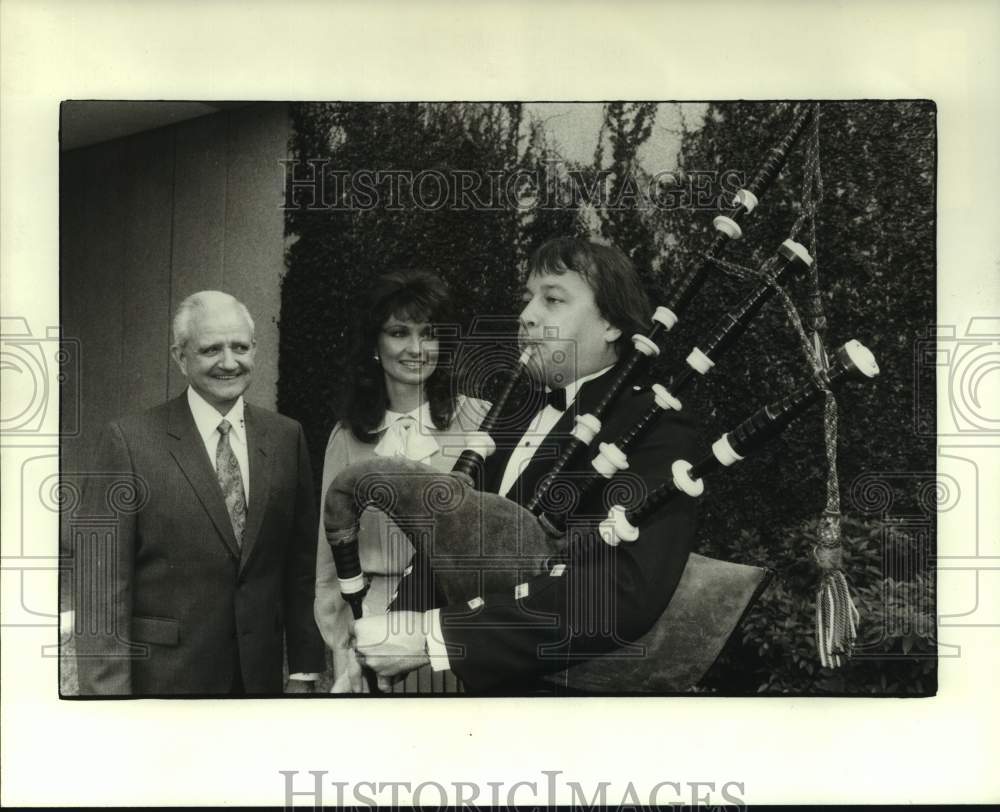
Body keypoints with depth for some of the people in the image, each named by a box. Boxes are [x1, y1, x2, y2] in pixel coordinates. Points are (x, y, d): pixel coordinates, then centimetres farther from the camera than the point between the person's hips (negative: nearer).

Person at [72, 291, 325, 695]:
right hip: (163, 678, -3)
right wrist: (109, 689, -14)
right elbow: (100, 585, -10)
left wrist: (303, 670, 3)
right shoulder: (130, 441, -9)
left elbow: (300, 564, 5)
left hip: (262, 674, 4)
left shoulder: (286, 436, 2)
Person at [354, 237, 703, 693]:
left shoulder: (655, 434, -13)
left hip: (555, 685, -6)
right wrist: (385, 639, -6)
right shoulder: (517, 419, 11)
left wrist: (433, 634, -28)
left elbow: (623, 591, -26)